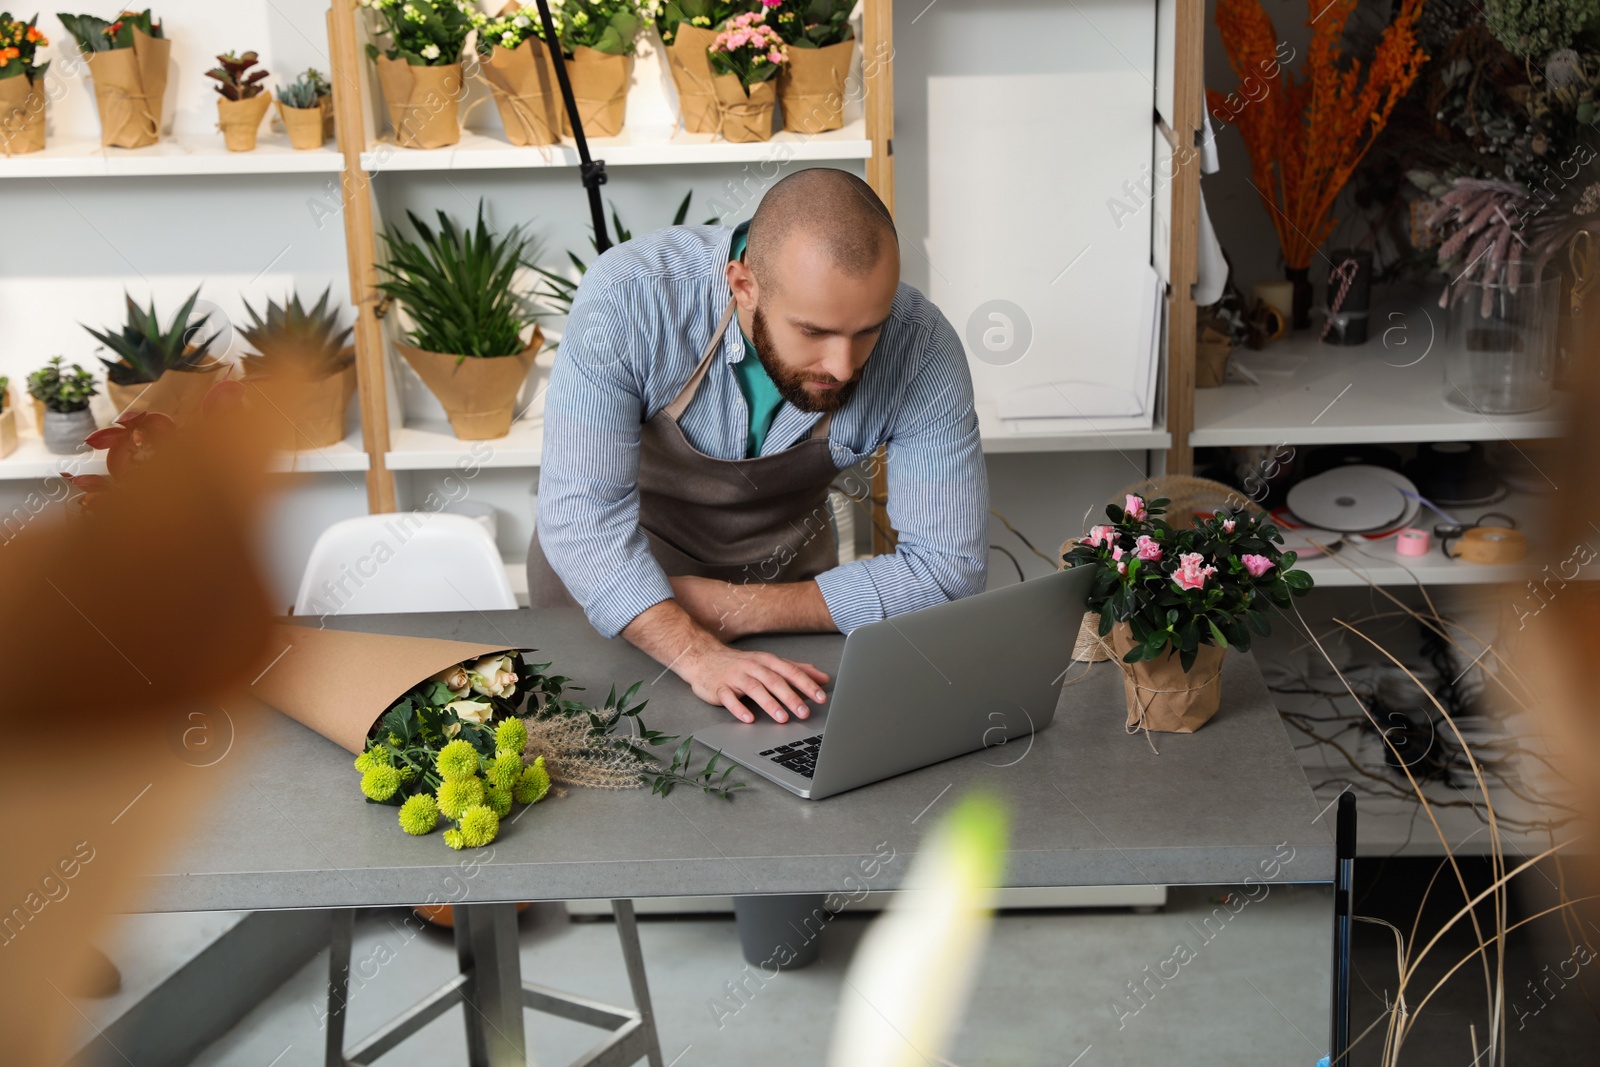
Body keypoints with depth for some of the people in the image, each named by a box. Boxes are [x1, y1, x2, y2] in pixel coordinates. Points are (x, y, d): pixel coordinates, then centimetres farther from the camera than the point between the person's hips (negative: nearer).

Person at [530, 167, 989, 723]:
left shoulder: (923, 349, -27)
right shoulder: (628, 298, -33)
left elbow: (949, 568, -22)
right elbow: (583, 510, -32)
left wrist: (740, 609, -25)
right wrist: (698, 656, -46)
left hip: (781, 562, 1)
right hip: (608, 563, -1)